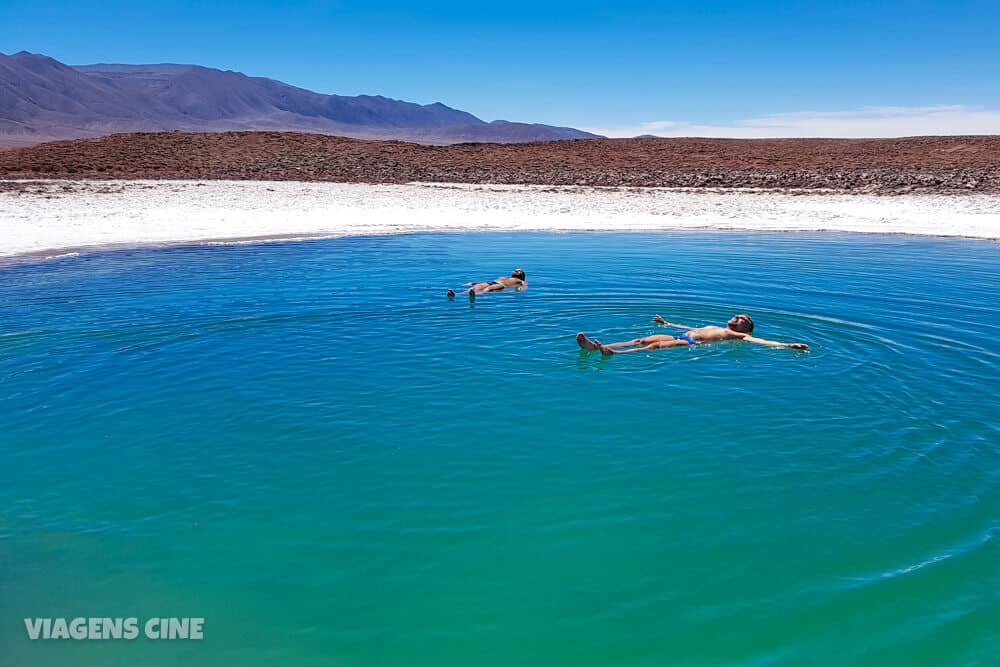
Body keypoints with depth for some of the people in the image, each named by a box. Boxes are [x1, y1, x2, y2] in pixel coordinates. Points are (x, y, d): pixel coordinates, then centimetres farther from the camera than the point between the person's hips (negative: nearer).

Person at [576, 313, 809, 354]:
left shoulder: (740, 336, 14)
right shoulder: (715, 328, 35)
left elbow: (762, 341, 2)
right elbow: (692, 328, 45)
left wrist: (789, 346, -10)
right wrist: (668, 323, 54)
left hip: (691, 344, -7)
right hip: (680, 336, 7)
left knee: (655, 346, -30)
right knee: (641, 340, -13)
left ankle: (614, 353, -48)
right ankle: (596, 346, -27)